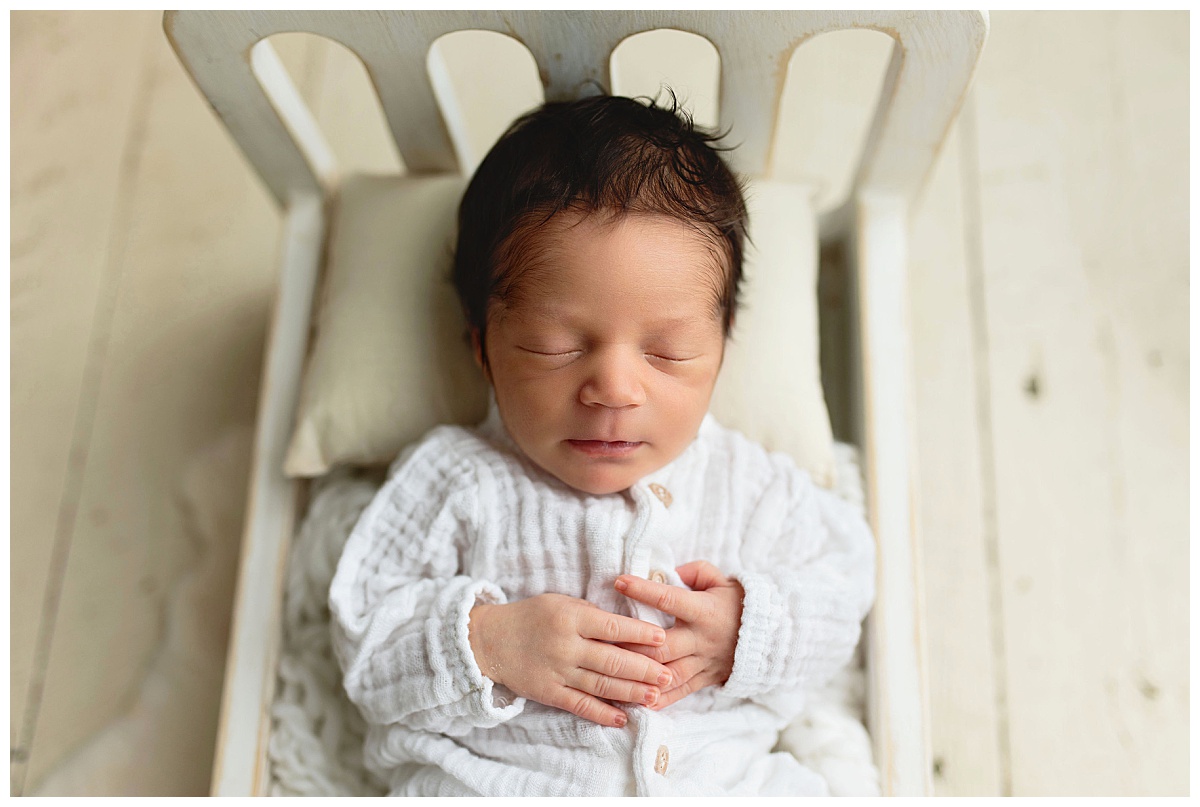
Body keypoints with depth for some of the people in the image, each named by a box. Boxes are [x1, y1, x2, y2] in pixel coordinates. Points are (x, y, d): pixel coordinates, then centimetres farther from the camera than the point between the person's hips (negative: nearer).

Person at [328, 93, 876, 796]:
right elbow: (364, 641, 1)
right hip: (490, 782, -1)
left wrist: (751, 630, -8)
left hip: (721, 780, 2)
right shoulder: (451, 483, 0)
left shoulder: (751, 484, 5)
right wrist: (486, 643, -16)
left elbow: (843, 587, 11)